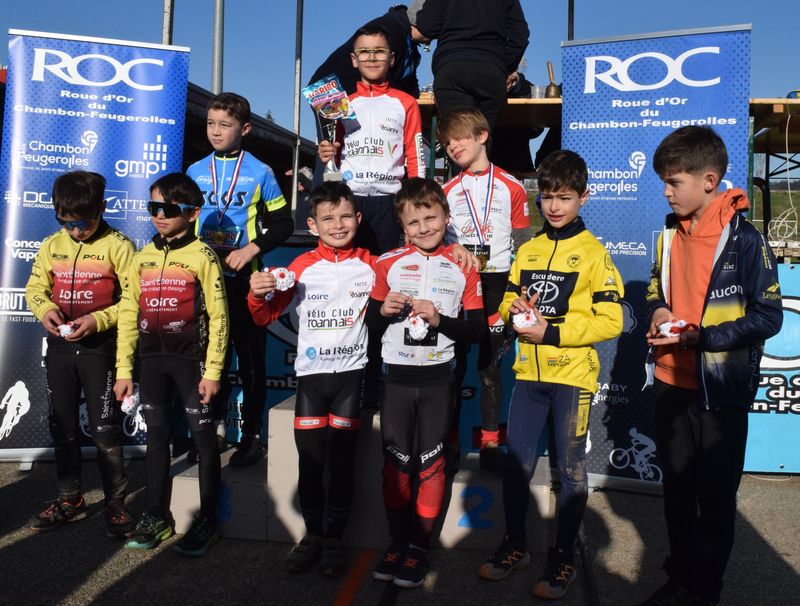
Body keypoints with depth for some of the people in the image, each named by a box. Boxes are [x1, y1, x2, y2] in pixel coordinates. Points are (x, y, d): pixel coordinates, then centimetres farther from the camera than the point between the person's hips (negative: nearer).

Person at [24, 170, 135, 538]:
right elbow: (34, 288, 11)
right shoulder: (52, 245, 6)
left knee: (105, 429, -1)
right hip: (60, 346, 6)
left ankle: (115, 503, 14)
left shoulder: (118, 246, -9)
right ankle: (70, 499, 29)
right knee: (62, 426, 14)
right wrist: (45, 309, -10)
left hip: (100, 346, -5)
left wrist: (98, 320, -23)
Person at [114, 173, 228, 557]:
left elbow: (218, 317, -8)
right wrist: (124, 370, 7)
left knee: (203, 437, 2)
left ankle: (207, 521, 14)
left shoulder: (202, 256, -5)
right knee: (157, 436, 12)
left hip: (190, 358, -5)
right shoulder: (142, 258, 10)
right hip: (151, 359, 5)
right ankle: (156, 516, 26)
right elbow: (128, 315, 11)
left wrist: (212, 370, -11)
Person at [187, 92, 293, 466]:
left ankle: (252, 434, 14)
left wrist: (252, 248, -15)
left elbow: (283, 224, -1)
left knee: (251, 357, 3)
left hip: (244, 277, -3)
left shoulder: (259, 173, -2)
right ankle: (216, 426, 29)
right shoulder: (195, 172, 9)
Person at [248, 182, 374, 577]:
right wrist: (258, 295, -18)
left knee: (342, 460, 4)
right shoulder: (302, 266, 1)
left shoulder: (369, 266, 1)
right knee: (310, 460, 5)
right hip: (311, 373, 1)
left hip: (351, 373, -1)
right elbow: (266, 316, 2)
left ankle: (334, 537, 19)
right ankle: (313, 533, 23)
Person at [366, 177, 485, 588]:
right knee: (396, 462, 9)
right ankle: (397, 542, 25)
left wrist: (440, 320, -19)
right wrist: (383, 310, -15)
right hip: (396, 377, 1)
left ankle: (419, 547, 22)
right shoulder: (389, 264, 2)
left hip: (438, 379, -1)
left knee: (431, 462, 7)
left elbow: (477, 331, -4)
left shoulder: (463, 268, -1)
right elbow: (371, 324, 6)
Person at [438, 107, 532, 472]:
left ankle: (490, 442, 14)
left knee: (489, 365, 3)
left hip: (496, 283, -2)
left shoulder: (511, 187, 2)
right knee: (455, 362, 5)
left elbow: (523, 245, 2)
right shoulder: (447, 191, 10)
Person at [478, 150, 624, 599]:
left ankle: (564, 557, 24)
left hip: (573, 376, -4)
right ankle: (515, 544, 30)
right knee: (516, 464, 11)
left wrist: (551, 331, -17)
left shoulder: (593, 253, -5)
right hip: (529, 373, 5)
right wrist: (516, 311, -8)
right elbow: (508, 303, 16)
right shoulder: (528, 251, 10)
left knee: (571, 470, 8)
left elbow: (611, 321, -10)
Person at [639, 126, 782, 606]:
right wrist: (658, 312, -6)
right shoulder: (671, 233, 4)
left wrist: (698, 337, -21)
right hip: (672, 383, 6)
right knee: (677, 487, 17)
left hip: (721, 389, -5)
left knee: (716, 495, 10)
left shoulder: (744, 239, -14)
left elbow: (768, 316, -14)